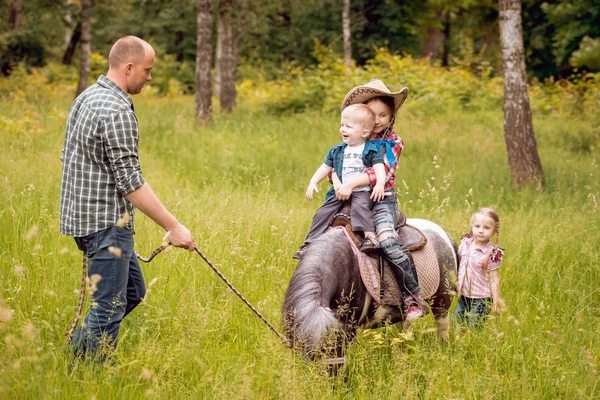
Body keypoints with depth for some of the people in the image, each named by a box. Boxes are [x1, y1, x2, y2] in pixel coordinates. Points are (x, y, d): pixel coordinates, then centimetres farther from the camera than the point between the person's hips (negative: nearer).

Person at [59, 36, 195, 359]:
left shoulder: (86, 98, 11)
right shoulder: (117, 111, -20)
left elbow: (71, 159, 19)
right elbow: (131, 183, -22)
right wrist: (174, 227, -19)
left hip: (83, 215, 10)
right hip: (106, 222, -10)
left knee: (132, 291, 18)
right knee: (109, 305, -3)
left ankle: (75, 354, 20)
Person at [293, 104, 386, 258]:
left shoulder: (372, 150, -2)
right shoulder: (337, 150, 12)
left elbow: (379, 167, -14)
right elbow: (325, 167, 18)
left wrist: (380, 184, -33)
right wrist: (313, 182, 6)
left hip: (363, 191, -5)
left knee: (359, 206, -35)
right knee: (323, 213, -6)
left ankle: (370, 237, -44)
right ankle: (309, 244, -1)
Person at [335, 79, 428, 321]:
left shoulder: (393, 143, 0)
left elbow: (382, 171, -15)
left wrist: (351, 184, -27)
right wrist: (339, 184, -11)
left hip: (382, 200, -5)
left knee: (386, 240, -26)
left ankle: (414, 299, -20)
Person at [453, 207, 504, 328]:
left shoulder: (492, 254, -16)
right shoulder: (465, 243, -2)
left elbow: (494, 280, -11)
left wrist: (496, 302, -10)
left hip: (480, 299, -6)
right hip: (463, 296, 6)